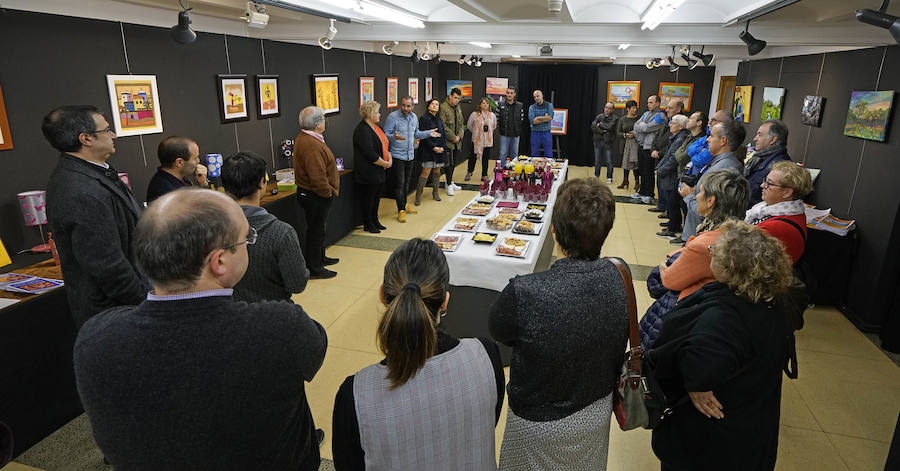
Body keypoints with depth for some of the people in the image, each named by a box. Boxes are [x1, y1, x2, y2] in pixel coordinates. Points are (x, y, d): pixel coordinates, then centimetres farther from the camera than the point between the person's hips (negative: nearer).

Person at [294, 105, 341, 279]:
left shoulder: (304, 138, 8)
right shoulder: (311, 145, -28)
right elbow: (318, 177, -32)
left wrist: (329, 191, 18)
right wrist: (329, 192, -17)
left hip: (309, 194, 11)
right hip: (315, 197, -11)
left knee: (317, 229, 24)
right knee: (315, 231, 2)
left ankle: (320, 258, 42)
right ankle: (314, 269, 14)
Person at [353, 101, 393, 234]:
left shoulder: (375, 127, 12)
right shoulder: (362, 131, -19)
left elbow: (384, 144, 18)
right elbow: (370, 154, -24)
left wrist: (390, 158, 0)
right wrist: (385, 163, -15)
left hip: (378, 171, 10)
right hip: (367, 172, -10)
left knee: (376, 197, 17)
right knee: (368, 198, 2)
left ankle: (375, 221, 29)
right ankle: (368, 225, 13)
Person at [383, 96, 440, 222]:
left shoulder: (414, 117, 10)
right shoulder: (392, 117, -13)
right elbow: (385, 135, -16)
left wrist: (428, 133, 13)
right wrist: (394, 137, -35)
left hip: (410, 155, 7)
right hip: (397, 156, -7)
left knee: (406, 183, 17)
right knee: (399, 184, -5)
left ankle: (404, 205, 32)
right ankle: (401, 211, 2)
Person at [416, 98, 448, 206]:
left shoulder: (439, 119, 13)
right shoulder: (424, 118, -7)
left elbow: (443, 135, 15)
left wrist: (443, 147, 0)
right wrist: (433, 147, -17)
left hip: (440, 149, 6)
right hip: (428, 149, -6)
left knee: (437, 170, 10)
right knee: (426, 172, -10)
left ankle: (435, 193, 22)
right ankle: (418, 195, -3)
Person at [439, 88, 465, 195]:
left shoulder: (459, 108, 13)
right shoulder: (443, 107, -11)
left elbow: (462, 124, 15)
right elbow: (443, 126, -16)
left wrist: (459, 136, -2)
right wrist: (453, 137, -15)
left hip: (457, 141, 7)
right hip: (448, 141, -7)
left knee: (454, 162, 14)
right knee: (449, 163, -4)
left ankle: (450, 182, 27)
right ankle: (449, 185, 5)